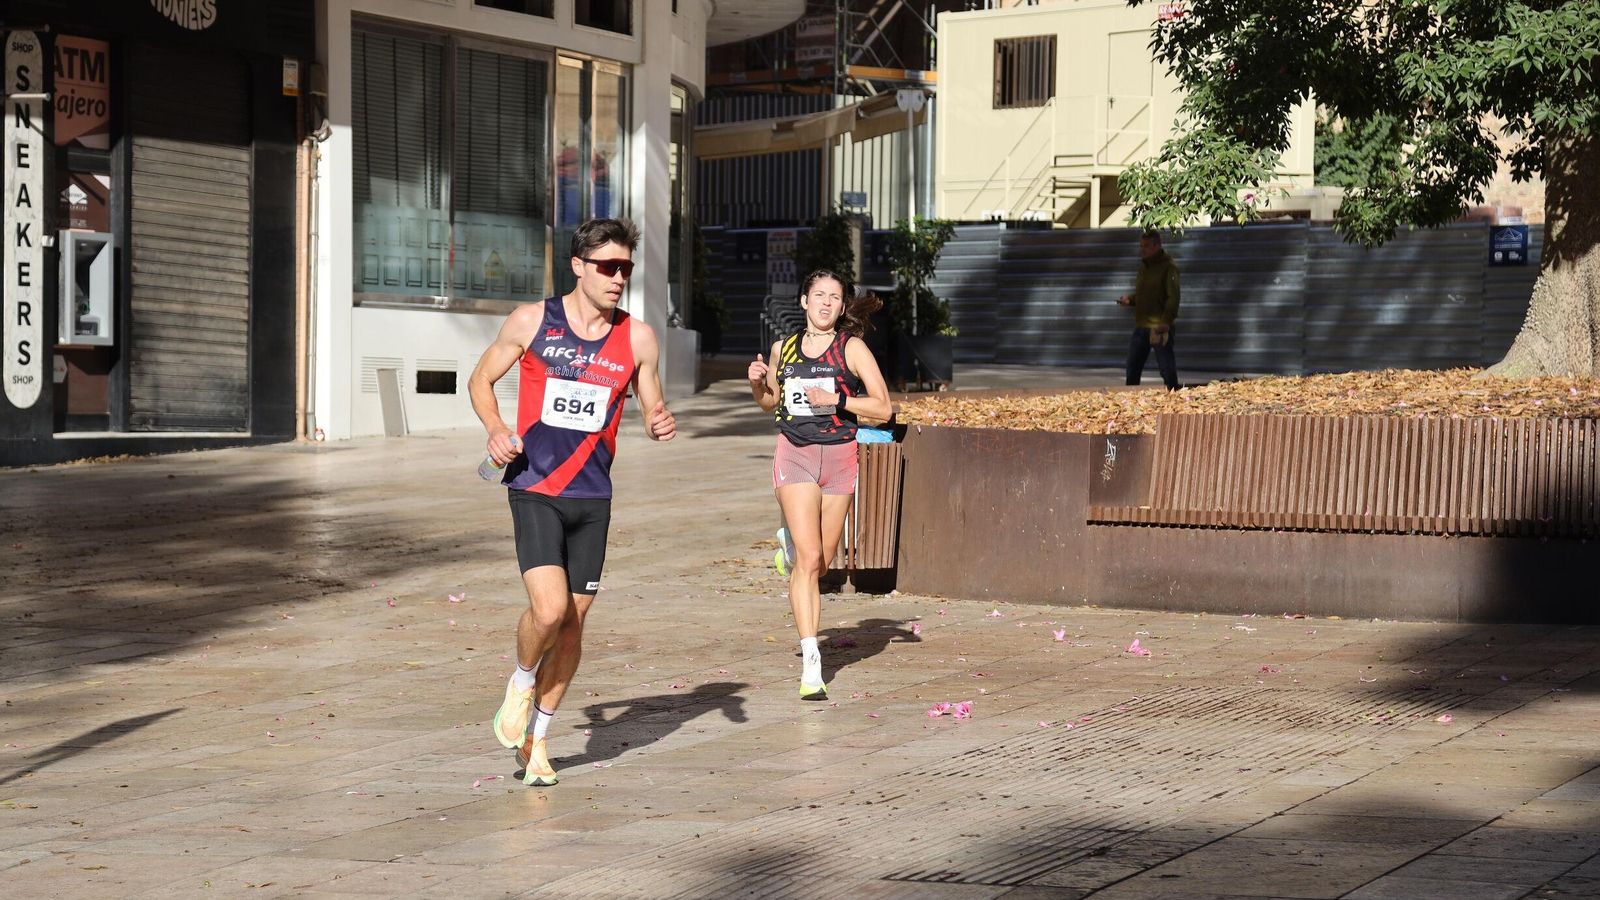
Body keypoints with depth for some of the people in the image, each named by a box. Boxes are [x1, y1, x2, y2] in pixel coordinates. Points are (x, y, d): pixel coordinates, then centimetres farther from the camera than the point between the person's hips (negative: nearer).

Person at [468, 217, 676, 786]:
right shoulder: (532, 322, -3)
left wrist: (660, 424, -12)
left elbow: (652, 408, 12)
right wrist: (495, 428, -11)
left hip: (592, 495, 3)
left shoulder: (637, 339, 2)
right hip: (533, 489, -3)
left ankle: (536, 737, 23)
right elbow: (481, 380, 8)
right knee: (549, 609, -19)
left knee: (573, 622, 6)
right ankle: (521, 682, 13)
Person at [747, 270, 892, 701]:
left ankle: (789, 544, 46)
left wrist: (837, 399, -18)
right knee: (809, 560, -14)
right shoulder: (784, 348, 7)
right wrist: (757, 384, 1)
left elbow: (883, 408, -7)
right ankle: (811, 663, -16)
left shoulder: (851, 347, -2)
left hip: (839, 456, 0)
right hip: (794, 455, 0)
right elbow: (770, 404, 22)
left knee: (820, 563, 9)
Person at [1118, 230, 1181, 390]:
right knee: (1132, 370, 10)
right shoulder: (1143, 266, 15)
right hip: (1140, 327, 8)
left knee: (1167, 370, -3)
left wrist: (1165, 322, -27)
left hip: (1160, 328, -8)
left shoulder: (1168, 267, -10)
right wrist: (1129, 299, 3)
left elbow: (1173, 298, -18)